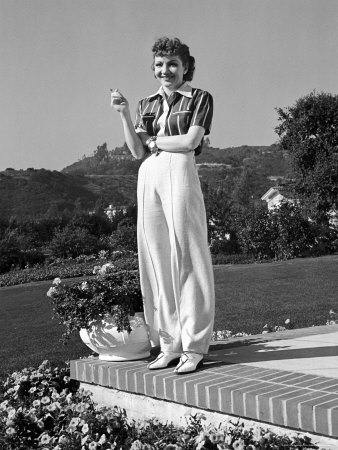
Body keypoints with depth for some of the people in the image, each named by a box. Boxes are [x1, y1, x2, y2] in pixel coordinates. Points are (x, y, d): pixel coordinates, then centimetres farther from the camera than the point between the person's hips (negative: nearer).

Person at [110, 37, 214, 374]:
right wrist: (123, 114, -1)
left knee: (186, 258, -4)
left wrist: (155, 141, 3)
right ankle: (169, 344, 11)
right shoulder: (147, 104, 19)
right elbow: (137, 151, 9)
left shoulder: (200, 98, 7)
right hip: (148, 180, 5)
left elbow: (191, 140, -7)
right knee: (156, 260, 4)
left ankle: (194, 347, 2)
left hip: (180, 175, -5)